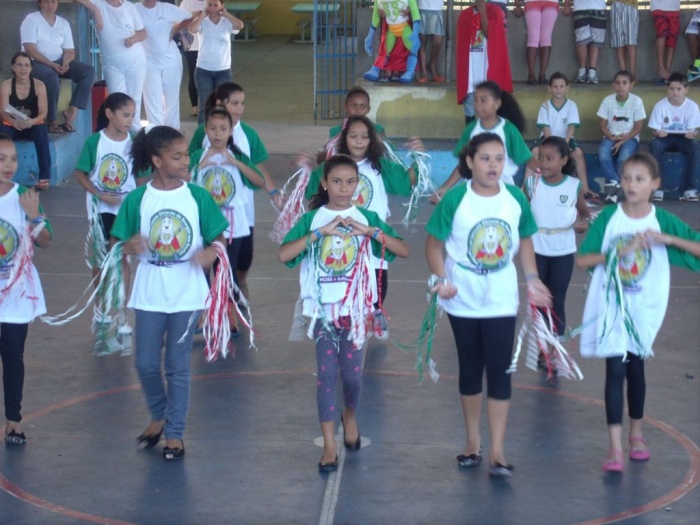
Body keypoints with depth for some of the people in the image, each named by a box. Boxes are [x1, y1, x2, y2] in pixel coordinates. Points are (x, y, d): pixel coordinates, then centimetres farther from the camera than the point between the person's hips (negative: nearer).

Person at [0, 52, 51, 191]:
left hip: (34, 125, 0)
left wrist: (32, 122, -34)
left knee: (41, 132, -35)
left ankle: (44, 177, -28)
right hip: (12, 126, 0)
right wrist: (14, 122, -38)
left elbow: (43, 112, -11)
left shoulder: (39, 85, -7)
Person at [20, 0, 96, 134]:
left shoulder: (63, 23, 11)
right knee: (51, 76, -39)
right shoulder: (31, 20, -5)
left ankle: (72, 112, -21)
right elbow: (30, 49, -14)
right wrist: (51, 64, -24)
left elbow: (69, 50, 8)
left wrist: (65, 63, -16)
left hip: (58, 62, 6)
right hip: (36, 62, -6)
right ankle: (52, 121, -28)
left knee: (88, 70, -15)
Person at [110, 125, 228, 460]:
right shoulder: (137, 199, -5)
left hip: (186, 293, -1)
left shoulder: (198, 197, -5)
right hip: (149, 293, 1)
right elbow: (120, 242, 0)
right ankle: (158, 416, 32)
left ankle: (175, 432, 16)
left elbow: (218, 238, 1)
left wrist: (211, 252, -20)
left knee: (177, 365, 5)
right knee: (146, 363, 7)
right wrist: (131, 246, -22)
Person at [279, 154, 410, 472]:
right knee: (327, 373, -2)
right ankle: (329, 445, 4)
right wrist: (320, 232, -19)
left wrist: (370, 231, -18)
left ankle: (350, 417, 36)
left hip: (356, 308, 1)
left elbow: (404, 251, -7)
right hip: (323, 307, 0)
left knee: (352, 372, 4)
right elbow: (283, 255, -13)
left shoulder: (367, 218, 2)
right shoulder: (312, 219, 1)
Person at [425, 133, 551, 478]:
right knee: (470, 369, 12)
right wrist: (442, 279, -20)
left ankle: (497, 451, 0)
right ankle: (473, 441, 27)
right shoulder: (455, 200, -12)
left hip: (501, 300, 1)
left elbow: (525, 240, 8)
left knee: (499, 370, -3)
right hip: (463, 300, -1)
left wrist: (532, 279, 0)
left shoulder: (515, 199, -5)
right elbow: (434, 244, -7)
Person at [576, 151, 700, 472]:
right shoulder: (609, 217, -6)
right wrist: (621, 251, -20)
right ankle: (615, 447, -10)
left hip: (643, 307, 1)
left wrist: (666, 239, -21)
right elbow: (581, 260, -9)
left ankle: (636, 434, 35)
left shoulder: (663, 221, -4)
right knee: (615, 369, -10)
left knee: (635, 368, 15)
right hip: (610, 305, -1)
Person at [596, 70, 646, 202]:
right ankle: (615, 184, -27)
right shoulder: (607, 100, -3)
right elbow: (603, 125, 1)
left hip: (629, 137, -2)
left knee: (624, 156, -34)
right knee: (602, 154, -31)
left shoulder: (636, 101, -8)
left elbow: (638, 127, -6)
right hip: (611, 136, 2)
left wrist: (622, 141, -16)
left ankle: (613, 185, -23)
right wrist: (612, 137, -18)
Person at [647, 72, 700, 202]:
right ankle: (657, 188, -29)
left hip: (684, 138, 0)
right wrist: (657, 133, -31)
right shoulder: (660, 106, -8)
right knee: (654, 145, -34)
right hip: (664, 137, 0)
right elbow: (654, 130, -6)